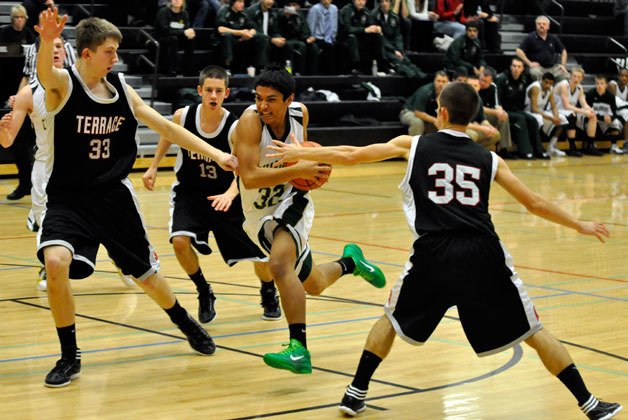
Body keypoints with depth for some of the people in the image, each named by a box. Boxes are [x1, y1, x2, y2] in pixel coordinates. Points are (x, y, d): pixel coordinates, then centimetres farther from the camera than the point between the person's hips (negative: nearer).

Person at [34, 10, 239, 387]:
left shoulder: (121, 89, 1)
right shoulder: (63, 84, -12)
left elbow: (167, 127, 8)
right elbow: (44, 72, -37)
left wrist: (216, 154, 4)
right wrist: (47, 42, -60)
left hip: (114, 196, 4)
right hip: (68, 197, -3)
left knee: (146, 273, 13)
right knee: (56, 262, -27)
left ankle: (185, 322, 45)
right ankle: (70, 357, -8)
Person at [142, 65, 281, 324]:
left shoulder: (235, 127, -22)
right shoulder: (182, 116, -15)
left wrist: (230, 194, -47)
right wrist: (153, 167, 11)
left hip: (225, 197, -1)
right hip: (188, 193, 1)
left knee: (260, 253, 1)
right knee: (180, 241, -25)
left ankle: (268, 293, 36)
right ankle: (204, 293, 2)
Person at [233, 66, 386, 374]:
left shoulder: (300, 113, -11)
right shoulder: (250, 120, -25)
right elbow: (249, 177, -34)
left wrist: (314, 168, -7)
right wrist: (298, 170, -37)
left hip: (291, 200, 0)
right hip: (260, 213, 0)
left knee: (280, 264, -30)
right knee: (313, 285, 16)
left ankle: (299, 350, -29)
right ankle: (349, 262, 50)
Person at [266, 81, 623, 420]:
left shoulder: (413, 145, 13)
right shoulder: (490, 160, 15)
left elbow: (349, 156, 16)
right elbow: (535, 204, 18)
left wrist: (298, 154, 30)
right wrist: (579, 225, 34)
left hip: (433, 253, 0)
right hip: (483, 255, 1)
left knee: (393, 319, 25)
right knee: (533, 331, 11)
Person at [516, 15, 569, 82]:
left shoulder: (553, 38, 15)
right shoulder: (530, 38, 1)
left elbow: (563, 51, 26)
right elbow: (518, 51, -7)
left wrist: (563, 65, 11)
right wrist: (529, 63, -13)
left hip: (552, 67, 4)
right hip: (538, 67, -4)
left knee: (566, 75, -16)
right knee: (535, 73, -38)